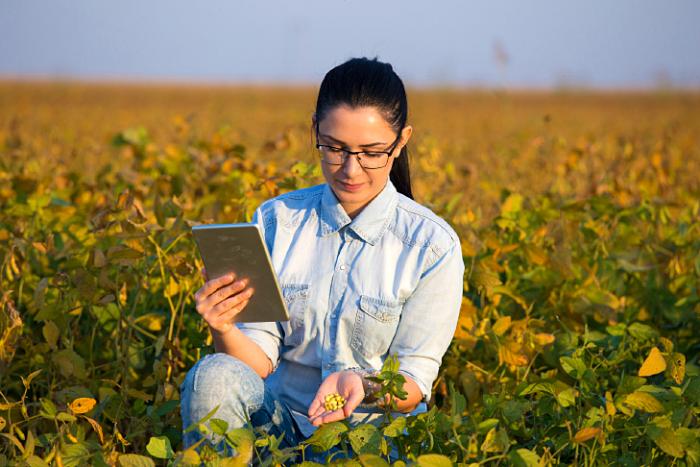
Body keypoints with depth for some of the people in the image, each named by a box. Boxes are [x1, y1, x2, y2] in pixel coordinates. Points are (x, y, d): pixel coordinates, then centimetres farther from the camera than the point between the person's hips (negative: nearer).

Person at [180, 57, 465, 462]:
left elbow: (414, 384, -6)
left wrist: (363, 385, -29)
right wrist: (225, 331, -25)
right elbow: (260, 360, -2)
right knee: (214, 376, -28)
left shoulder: (434, 246, -7)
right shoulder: (275, 220, 1)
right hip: (280, 419, 2)